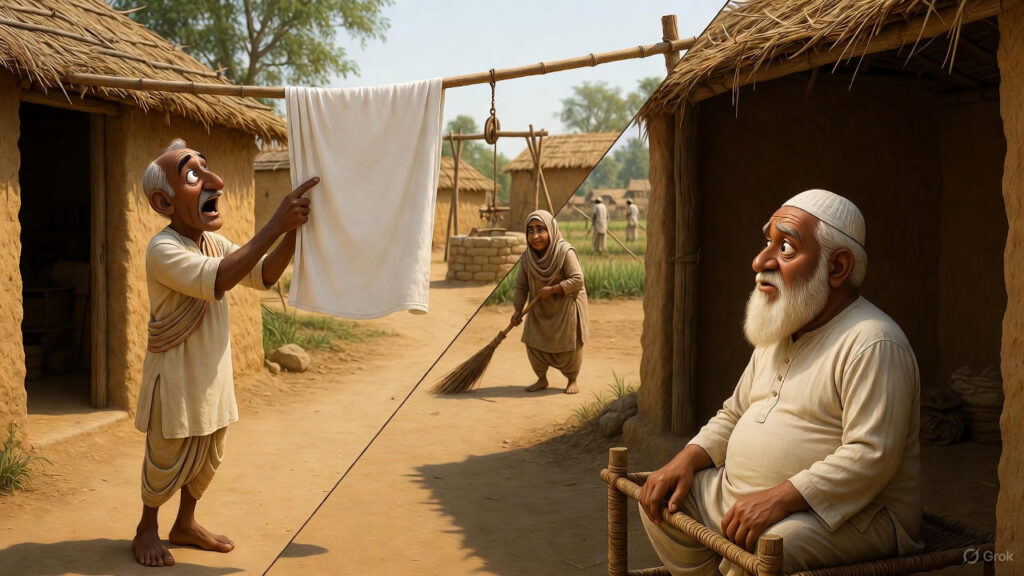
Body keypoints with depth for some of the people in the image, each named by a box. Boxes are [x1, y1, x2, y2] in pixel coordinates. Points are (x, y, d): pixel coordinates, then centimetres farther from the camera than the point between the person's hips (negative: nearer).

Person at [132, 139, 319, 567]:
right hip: (175, 376, -7)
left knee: (208, 458, 19)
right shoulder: (163, 250, -24)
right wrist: (276, 225, -41)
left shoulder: (215, 242, 2)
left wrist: (292, 231, -17)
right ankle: (147, 529, 32)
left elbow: (263, 275, 2)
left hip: (212, 374, 7)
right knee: (167, 460, 8)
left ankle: (185, 524, 39)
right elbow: (218, 280, -39)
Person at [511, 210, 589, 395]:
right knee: (533, 342, 4)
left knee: (569, 345, 3)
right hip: (540, 309, 4)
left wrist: (552, 290, -29)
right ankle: (542, 379, 24)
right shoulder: (527, 257, -9)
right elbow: (521, 285, -3)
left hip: (566, 305, -4)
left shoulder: (565, 251, -23)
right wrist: (518, 310, -13)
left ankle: (573, 380, 26)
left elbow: (577, 280, -26)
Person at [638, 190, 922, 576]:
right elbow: (734, 414, 19)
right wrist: (686, 461, 3)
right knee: (663, 500, 7)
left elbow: (872, 456, -26)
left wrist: (778, 499, -31)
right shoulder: (778, 335, 13)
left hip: (846, 516, -9)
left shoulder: (872, 344, -18)